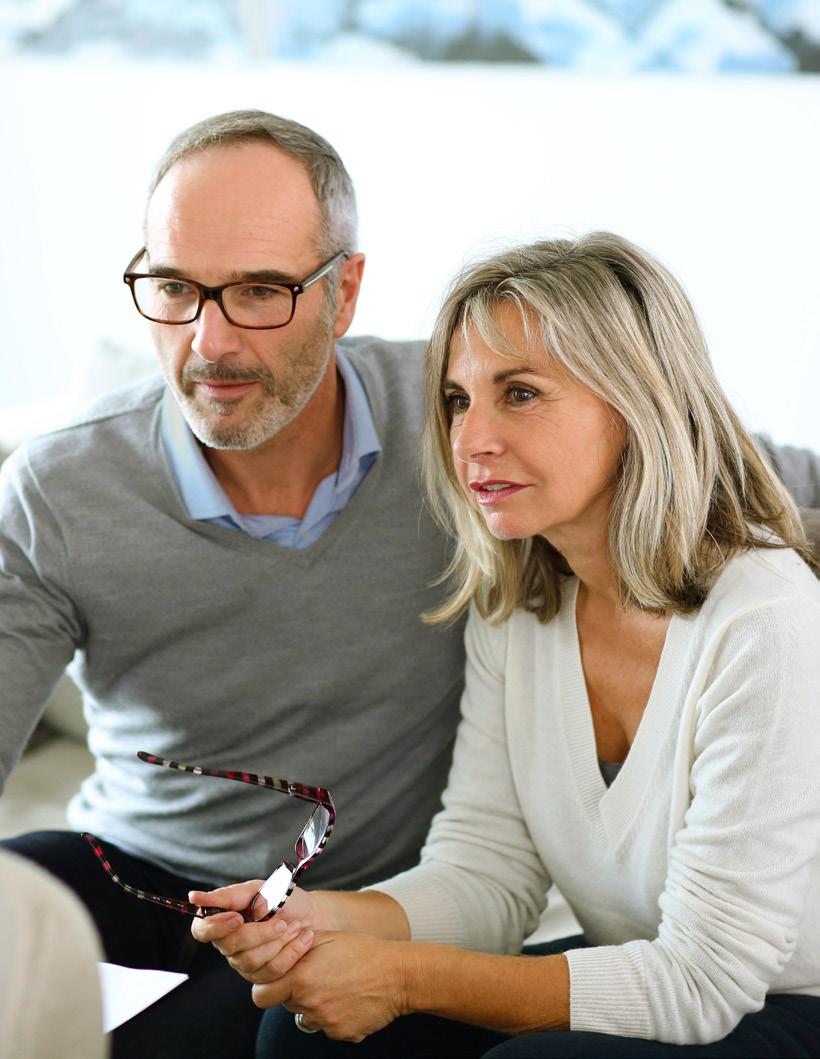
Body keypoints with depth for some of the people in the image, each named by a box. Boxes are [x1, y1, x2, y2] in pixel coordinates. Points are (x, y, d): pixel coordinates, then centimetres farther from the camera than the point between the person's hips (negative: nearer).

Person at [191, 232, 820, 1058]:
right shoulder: (512, 603, -2)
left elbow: (702, 980, -23)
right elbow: (484, 871, -1)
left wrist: (405, 978, -23)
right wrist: (317, 922, -21)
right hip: (657, 984, 6)